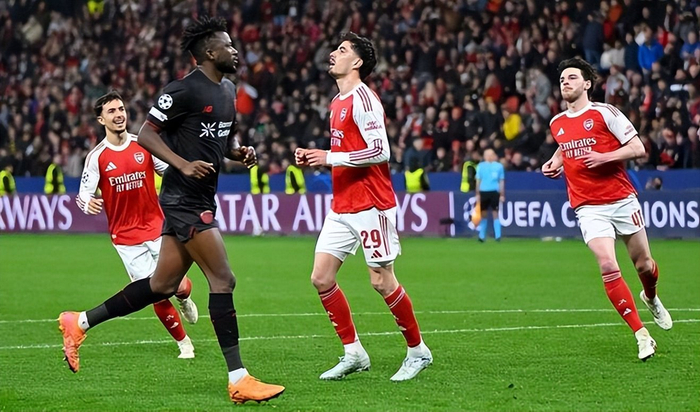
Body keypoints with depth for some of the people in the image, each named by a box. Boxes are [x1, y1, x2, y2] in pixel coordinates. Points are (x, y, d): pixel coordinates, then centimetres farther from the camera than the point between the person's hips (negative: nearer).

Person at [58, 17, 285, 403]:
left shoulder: (228, 89, 14)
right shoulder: (184, 90, -14)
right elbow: (146, 133, -13)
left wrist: (241, 152, 5)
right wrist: (184, 164, -24)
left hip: (200, 200, 10)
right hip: (184, 200, -10)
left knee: (162, 285, 13)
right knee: (222, 280, -11)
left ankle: (79, 323, 24)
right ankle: (238, 380, -9)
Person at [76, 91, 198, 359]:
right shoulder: (96, 157, -6)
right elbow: (83, 194, -7)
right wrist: (88, 203, -30)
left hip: (158, 229, 2)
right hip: (126, 238, -2)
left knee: (179, 287, -5)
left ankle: (185, 300, 34)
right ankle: (184, 343, 16)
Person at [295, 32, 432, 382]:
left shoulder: (362, 99, -13)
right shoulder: (337, 103, 15)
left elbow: (379, 151, -21)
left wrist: (330, 157, -19)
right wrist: (315, 157, 9)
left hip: (371, 205, -9)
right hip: (342, 207, 9)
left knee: (381, 281, -4)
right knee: (321, 278, 2)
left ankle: (418, 351, 12)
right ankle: (353, 353, 10)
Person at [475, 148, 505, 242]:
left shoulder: (499, 166, 4)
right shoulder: (480, 166, 5)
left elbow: (501, 181, 6)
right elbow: (478, 181, 8)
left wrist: (502, 195, 2)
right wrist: (478, 194, 4)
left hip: (494, 192, -1)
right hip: (483, 192, 1)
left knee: (495, 213, -3)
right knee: (483, 214, 4)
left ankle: (498, 236, -1)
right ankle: (482, 236, 11)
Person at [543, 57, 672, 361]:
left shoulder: (604, 113, -6)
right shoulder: (556, 124, 9)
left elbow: (638, 148, -8)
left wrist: (605, 157, -20)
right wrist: (554, 163, 12)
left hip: (622, 200, -2)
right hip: (589, 208, 2)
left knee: (644, 265, 7)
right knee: (608, 267, -16)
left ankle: (651, 298, 45)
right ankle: (641, 336, -9)